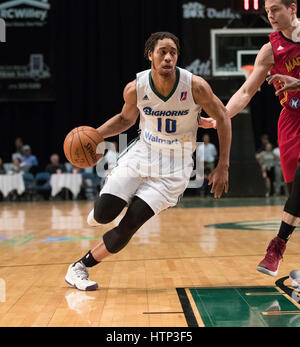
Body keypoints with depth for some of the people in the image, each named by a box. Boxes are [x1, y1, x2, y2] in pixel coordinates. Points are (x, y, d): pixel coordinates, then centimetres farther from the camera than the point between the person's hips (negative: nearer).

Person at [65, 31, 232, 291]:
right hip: (143, 153, 2)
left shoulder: (195, 86, -19)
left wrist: (223, 167, -8)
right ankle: (103, 207, 26)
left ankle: (81, 266, 9)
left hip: (175, 166, -2)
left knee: (128, 227, -12)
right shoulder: (135, 88, -12)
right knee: (104, 215, -14)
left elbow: (223, 119, -5)